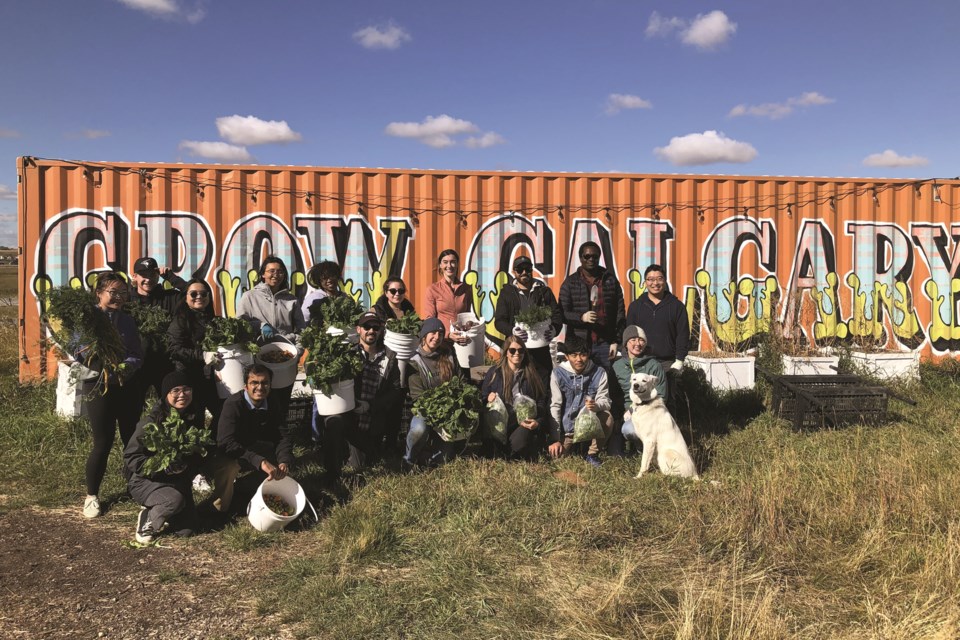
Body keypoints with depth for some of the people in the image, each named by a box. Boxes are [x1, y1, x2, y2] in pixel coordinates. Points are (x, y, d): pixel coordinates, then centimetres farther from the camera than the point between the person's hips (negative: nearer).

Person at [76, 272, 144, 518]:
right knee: (103, 442, -1)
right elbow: (77, 354, -9)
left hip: (128, 385, 4)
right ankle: (91, 495, 17)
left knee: (132, 439, 7)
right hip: (98, 386, -4)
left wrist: (128, 366, -15)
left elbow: (138, 355, 5)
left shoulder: (127, 321, 9)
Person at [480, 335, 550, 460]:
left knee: (522, 437, -35)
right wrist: (488, 399, -9)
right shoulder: (494, 372, 14)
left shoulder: (532, 374, 16)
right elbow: (482, 398, 16)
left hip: (525, 424, 1)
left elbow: (542, 403, 12)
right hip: (501, 424, -1)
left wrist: (538, 422, -7)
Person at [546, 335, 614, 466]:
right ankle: (576, 448, 19)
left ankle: (591, 454, -5)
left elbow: (605, 401, -10)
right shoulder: (558, 373, -9)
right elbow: (555, 406, -9)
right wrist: (555, 439, -13)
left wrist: (596, 405, -37)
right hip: (567, 430, 1)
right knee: (556, 455, -18)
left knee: (607, 418, -30)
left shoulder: (599, 373, -7)